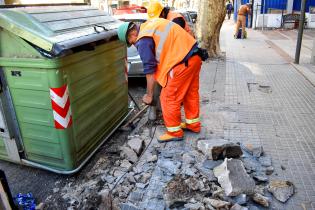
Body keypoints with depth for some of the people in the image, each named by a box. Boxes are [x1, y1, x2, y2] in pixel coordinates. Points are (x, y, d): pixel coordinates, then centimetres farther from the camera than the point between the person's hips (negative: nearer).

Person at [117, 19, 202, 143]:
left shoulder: (143, 41, -10)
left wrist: (149, 95, 0)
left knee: (169, 98, 2)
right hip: (195, 56, 10)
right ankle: (193, 123, 35)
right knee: (191, 93, 20)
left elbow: (150, 69, -9)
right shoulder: (150, 24, 15)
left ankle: (174, 132, 14)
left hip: (183, 63, -10)